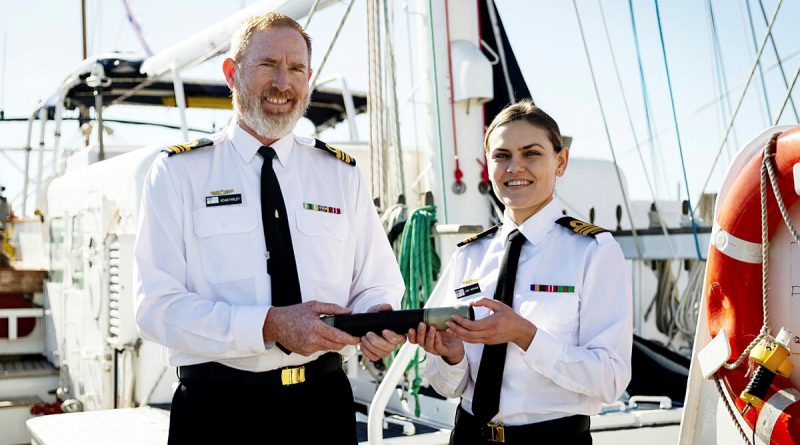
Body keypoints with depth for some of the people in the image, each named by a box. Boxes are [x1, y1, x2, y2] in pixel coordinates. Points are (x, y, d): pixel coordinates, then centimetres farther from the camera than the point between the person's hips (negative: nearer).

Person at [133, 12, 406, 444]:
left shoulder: (341, 174, 7)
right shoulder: (178, 172, -2)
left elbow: (377, 286, 6)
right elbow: (158, 305, -10)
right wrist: (270, 325, -23)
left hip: (323, 401, 3)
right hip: (217, 407, -2)